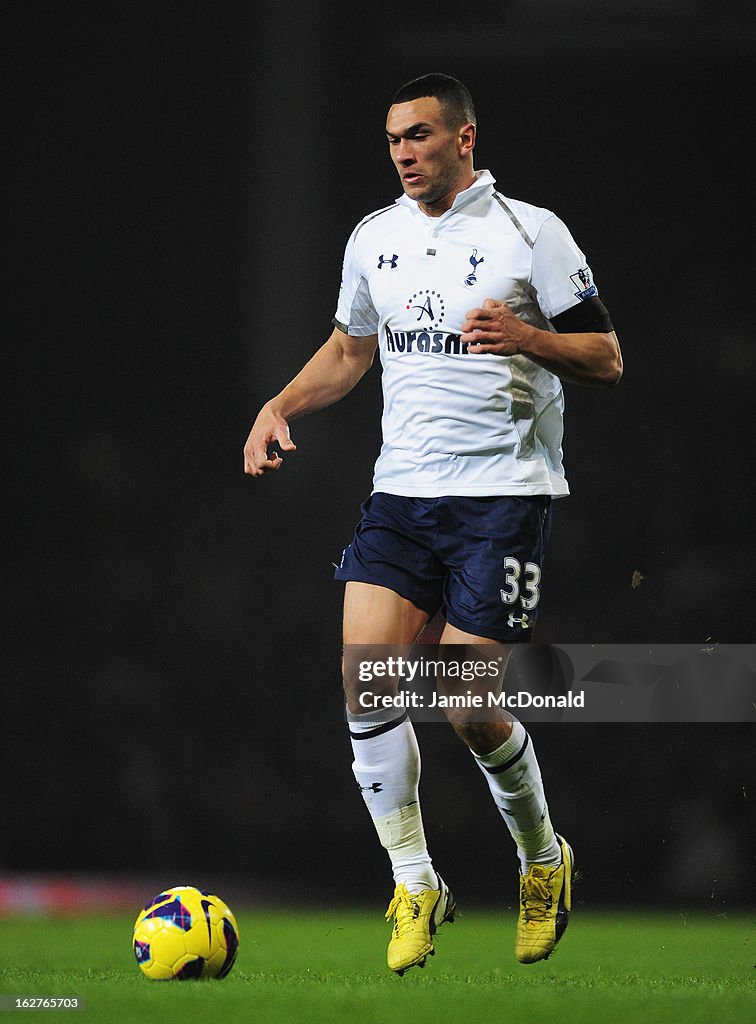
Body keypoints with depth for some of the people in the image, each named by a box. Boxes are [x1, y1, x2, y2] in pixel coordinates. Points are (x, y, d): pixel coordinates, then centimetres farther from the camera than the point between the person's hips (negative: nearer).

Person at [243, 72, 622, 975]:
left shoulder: (529, 231, -4)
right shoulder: (373, 238, 11)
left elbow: (606, 359, -3)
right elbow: (349, 348, 27)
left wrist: (525, 336, -21)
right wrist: (279, 408, 10)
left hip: (503, 494, -5)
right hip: (401, 490, 5)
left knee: (468, 707, -10)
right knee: (362, 674, -12)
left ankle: (544, 858, 18)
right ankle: (414, 884, 1)